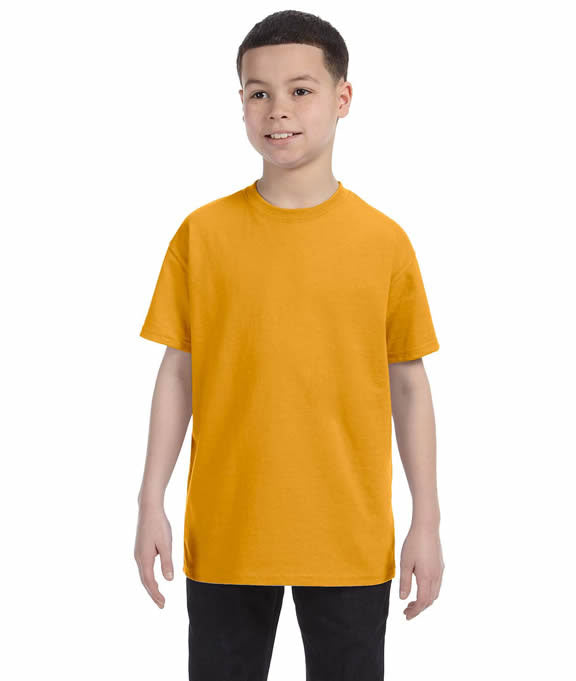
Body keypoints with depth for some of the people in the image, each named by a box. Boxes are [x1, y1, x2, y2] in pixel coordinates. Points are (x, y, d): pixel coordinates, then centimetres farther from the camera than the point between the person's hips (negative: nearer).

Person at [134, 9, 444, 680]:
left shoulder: (384, 240, -1)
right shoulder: (203, 233, -1)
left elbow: (408, 384, 4)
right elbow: (178, 372, 4)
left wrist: (426, 522, 3)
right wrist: (151, 504, 1)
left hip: (351, 539, 0)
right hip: (225, 534, 0)